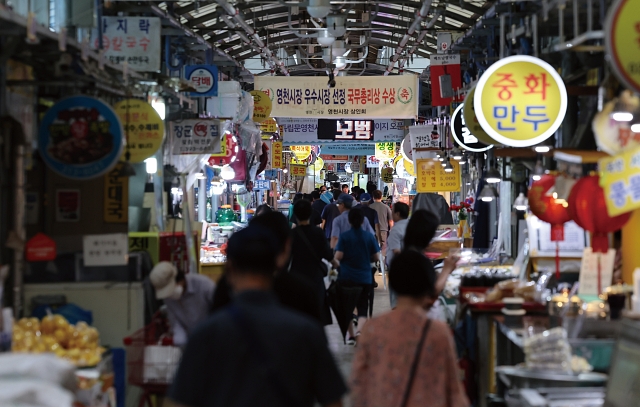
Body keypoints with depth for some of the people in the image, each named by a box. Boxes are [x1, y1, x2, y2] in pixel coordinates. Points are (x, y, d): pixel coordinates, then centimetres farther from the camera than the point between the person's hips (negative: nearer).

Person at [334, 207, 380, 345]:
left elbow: (338, 256, -12)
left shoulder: (344, 236, -7)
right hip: (365, 278, 1)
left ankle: (351, 335, 22)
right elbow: (376, 257, 2)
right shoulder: (369, 236, -2)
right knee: (362, 307, 2)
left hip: (346, 277, 0)